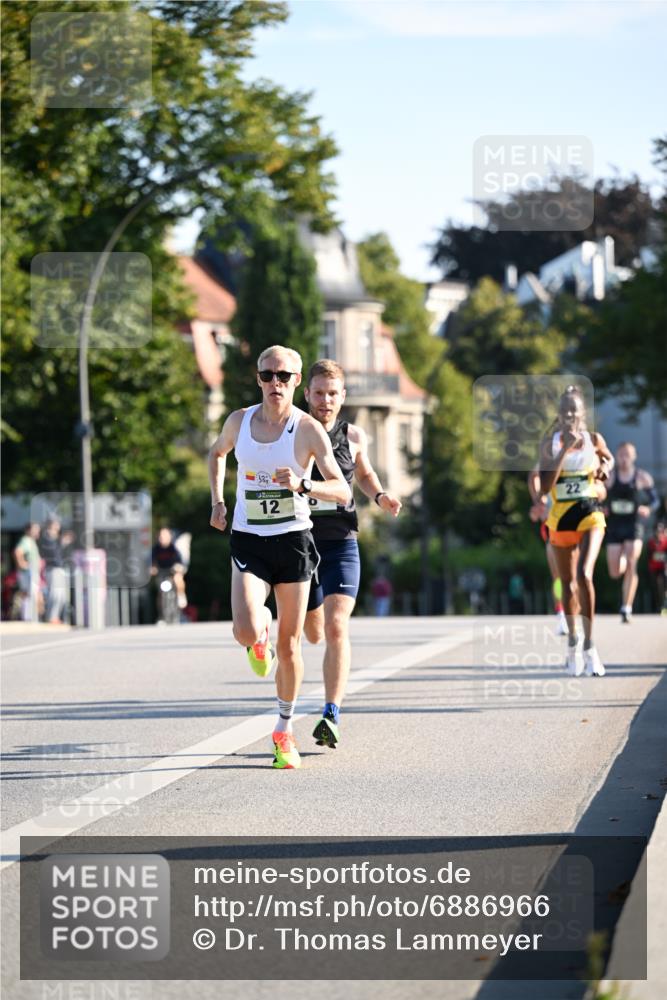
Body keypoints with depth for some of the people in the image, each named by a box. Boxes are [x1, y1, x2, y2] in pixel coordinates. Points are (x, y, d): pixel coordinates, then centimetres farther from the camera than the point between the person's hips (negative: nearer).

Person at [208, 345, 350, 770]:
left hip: (293, 541, -1)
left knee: (290, 644, 5)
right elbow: (218, 452, 24)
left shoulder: (309, 429, -9)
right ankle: (261, 637, 19)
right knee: (247, 631, -20)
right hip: (248, 541, 1)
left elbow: (343, 491, -15)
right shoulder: (239, 421, 0)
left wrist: (302, 485, -32)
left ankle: (285, 730, 23)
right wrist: (217, 501, 11)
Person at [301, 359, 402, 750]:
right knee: (314, 633, 11)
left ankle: (332, 716, -20)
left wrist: (381, 496, 4)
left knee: (336, 627, -17)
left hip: (341, 544, 0)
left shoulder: (353, 436, 3)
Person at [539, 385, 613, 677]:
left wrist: (605, 467, 4)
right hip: (561, 516, 2)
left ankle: (589, 646, -18)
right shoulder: (550, 443, -2)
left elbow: (608, 457, 25)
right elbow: (545, 486, -13)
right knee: (568, 583, 12)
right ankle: (572, 641, 32)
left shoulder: (594, 440, 1)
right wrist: (565, 450, -17)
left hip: (590, 514, -2)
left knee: (584, 574, -22)